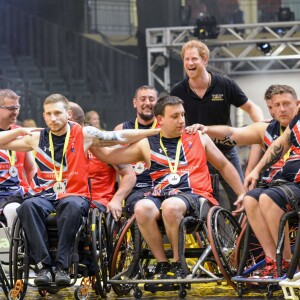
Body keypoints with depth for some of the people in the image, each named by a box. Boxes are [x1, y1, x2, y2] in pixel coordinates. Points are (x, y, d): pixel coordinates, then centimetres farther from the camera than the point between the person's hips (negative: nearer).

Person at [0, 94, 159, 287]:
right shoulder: (37, 139, 12)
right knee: (28, 206, -33)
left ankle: (62, 266, -35)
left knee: (72, 205, -39)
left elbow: (122, 137, 9)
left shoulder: (84, 135, 7)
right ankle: (44, 265, -33)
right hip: (45, 196, 2)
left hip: (75, 195, -2)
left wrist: (156, 130, 7)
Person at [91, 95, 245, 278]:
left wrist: (243, 195, 17)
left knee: (171, 206, -37)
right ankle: (162, 264, -20)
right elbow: (108, 155, 15)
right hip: (160, 195, 2)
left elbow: (225, 166, 24)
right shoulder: (147, 145, 17)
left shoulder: (199, 138, 18)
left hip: (194, 196, -2)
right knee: (142, 208, -34)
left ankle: (178, 263, -20)